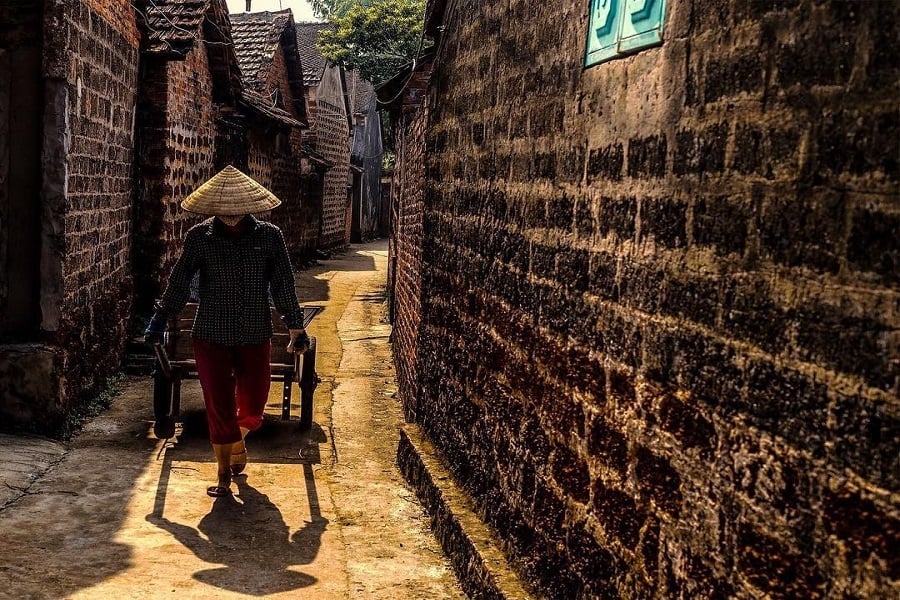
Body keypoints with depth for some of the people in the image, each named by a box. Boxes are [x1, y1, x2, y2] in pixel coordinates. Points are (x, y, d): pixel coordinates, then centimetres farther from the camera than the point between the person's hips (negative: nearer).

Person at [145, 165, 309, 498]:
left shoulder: (269, 236, -4)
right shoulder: (199, 237, -4)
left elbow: (284, 285, 1)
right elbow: (179, 282, 3)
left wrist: (295, 327, 3)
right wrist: (160, 320, 6)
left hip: (255, 336, 1)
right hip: (211, 336, -1)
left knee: (253, 406, 8)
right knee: (219, 407, 2)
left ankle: (237, 442, 43)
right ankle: (224, 473, 19)